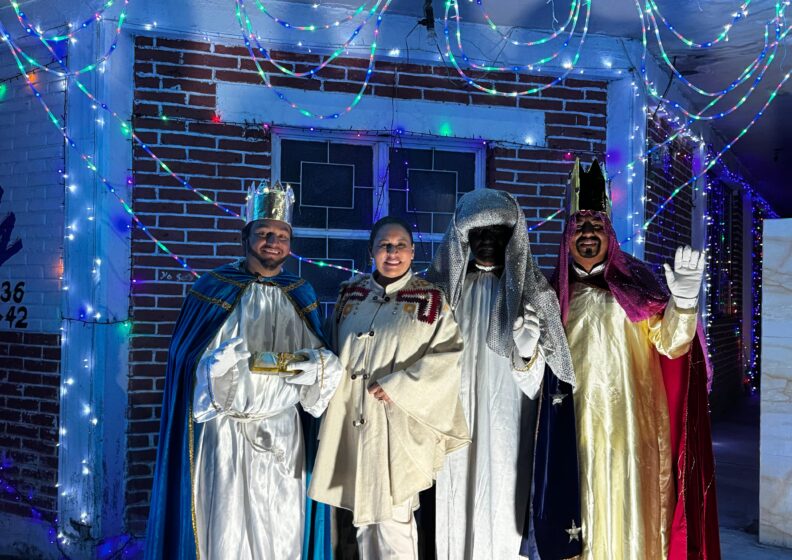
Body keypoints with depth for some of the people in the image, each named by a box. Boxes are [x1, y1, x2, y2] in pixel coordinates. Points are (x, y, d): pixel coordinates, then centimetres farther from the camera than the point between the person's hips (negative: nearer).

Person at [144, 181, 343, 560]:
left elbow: (323, 361, 8)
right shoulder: (214, 288, -2)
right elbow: (193, 361, -6)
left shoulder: (301, 295, 7)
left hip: (284, 435, 3)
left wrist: (289, 362, -13)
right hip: (226, 433, -3)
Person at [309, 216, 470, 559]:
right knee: (363, 512, 13)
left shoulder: (431, 300, -3)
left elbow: (450, 354, -10)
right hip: (353, 421, 4)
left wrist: (397, 386, -16)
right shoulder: (350, 294, 9)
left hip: (399, 424, -4)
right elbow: (335, 351, 20)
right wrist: (335, 385, 5)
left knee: (393, 517, -2)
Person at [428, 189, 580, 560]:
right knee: (456, 500, 5)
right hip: (454, 416, 2)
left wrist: (528, 351, -18)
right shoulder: (443, 285, 4)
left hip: (504, 420, -1)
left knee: (500, 498, 0)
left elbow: (533, 377, 1)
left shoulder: (527, 288, 1)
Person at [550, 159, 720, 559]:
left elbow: (671, 344, -6)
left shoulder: (634, 282, 3)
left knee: (627, 503, -1)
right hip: (577, 422, 2)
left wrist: (683, 302, -23)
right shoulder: (557, 293, 9)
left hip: (628, 422, -1)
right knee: (584, 505, 3)